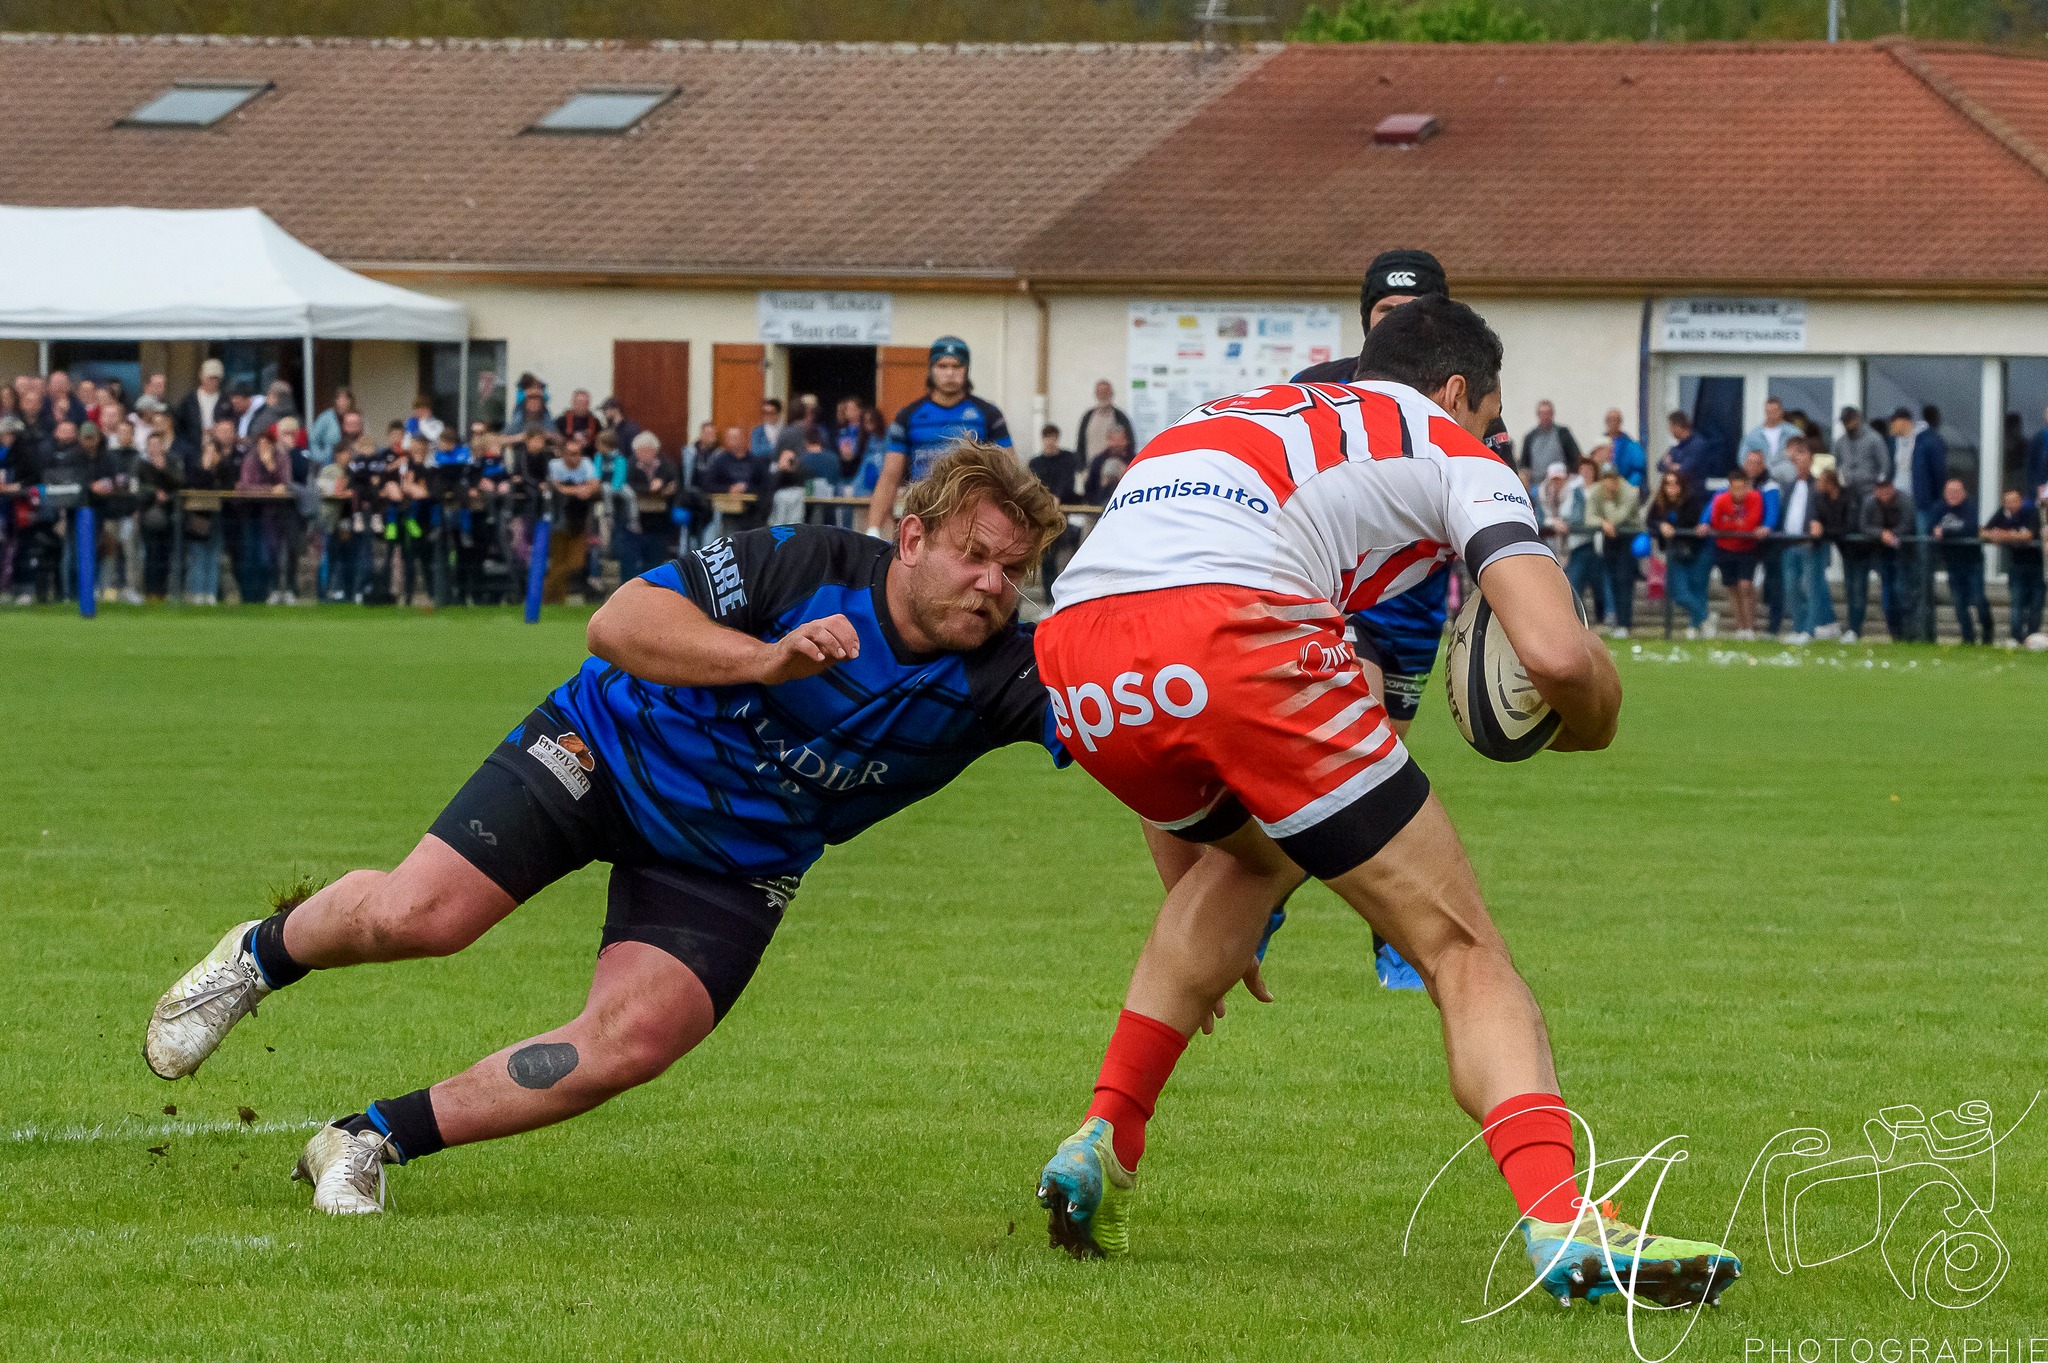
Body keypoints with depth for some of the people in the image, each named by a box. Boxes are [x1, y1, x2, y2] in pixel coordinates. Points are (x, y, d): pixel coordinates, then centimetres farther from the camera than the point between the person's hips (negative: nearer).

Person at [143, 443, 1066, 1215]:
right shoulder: (808, 569, -24)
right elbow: (617, 625, -29)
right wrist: (765, 660, -42)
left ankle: (375, 1141, -3)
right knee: (417, 914, -18)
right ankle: (259, 955, 18)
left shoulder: (999, 675, -16)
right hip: (615, 753, -3)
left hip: (733, 857, 3)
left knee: (632, 1043, -19)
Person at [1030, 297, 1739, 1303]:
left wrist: (1190, 907, 53)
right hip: (1235, 631, -6)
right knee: (1461, 952, 4)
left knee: (1251, 855, 38)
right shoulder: (1454, 453, 21)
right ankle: (1560, 1220, -17)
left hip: (1070, 653, 6)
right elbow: (1558, 653, 4)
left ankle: (1103, 1142, 28)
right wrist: (1593, 717, 29)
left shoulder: (1240, 415, 40)